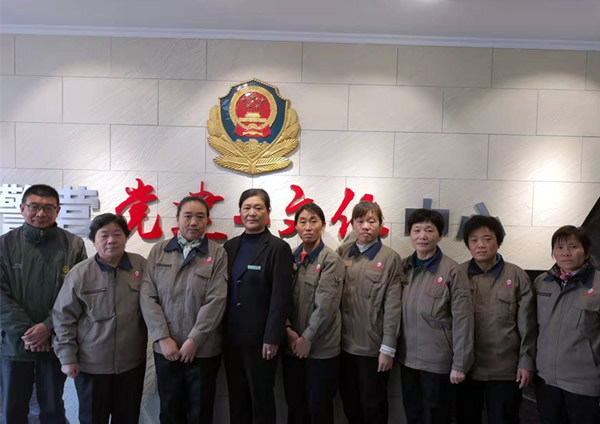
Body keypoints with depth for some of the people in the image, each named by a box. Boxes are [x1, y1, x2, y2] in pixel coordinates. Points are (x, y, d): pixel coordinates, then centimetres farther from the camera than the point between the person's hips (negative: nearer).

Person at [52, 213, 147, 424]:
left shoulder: (141, 266, -5)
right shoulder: (79, 273, -9)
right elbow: (64, 318, -5)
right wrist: (67, 357, -6)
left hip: (132, 361, 2)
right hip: (91, 364, -1)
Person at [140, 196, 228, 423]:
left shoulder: (218, 254, -4)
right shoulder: (158, 252, 3)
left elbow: (216, 301, -11)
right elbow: (148, 297, -2)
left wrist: (194, 340, -14)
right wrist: (163, 338, -9)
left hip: (203, 350, -2)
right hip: (165, 349, 2)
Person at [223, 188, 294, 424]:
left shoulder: (278, 248, -8)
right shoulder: (230, 247, 8)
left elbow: (281, 297, -12)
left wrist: (272, 338, -16)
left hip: (260, 337, -5)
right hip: (232, 336, 5)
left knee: (261, 397, 8)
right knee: (236, 397, 15)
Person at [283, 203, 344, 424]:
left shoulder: (331, 260, -8)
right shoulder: (290, 258, 6)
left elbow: (325, 304, -14)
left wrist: (307, 338, -13)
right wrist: (287, 329, -8)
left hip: (321, 347, -4)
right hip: (292, 346, 4)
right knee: (294, 406, 14)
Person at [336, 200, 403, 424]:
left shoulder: (390, 259, -7)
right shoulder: (341, 253, 3)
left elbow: (393, 308, -9)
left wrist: (388, 348, -11)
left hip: (373, 346, -3)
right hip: (344, 343, 3)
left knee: (373, 406, 12)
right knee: (349, 404, 17)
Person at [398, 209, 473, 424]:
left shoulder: (452, 271, -13)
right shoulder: (403, 267, 2)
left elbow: (462, 320, -13)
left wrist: (460, 364, -14)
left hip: (437, 360, -4)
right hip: (407, 357, 4)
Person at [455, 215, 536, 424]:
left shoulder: (517, 276, -3)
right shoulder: (457, 275, -2)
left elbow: (527, 326, -1)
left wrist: (526, 362, -4)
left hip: (505, 369, -1)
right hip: (464, 367, 1)